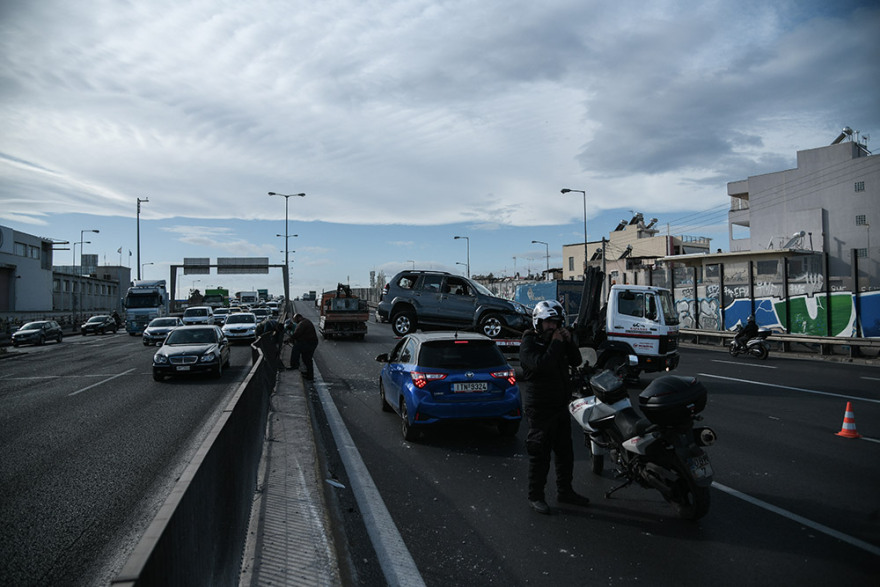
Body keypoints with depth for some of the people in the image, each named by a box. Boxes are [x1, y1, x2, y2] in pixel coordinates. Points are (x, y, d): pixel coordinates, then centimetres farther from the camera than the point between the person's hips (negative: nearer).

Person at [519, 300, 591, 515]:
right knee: (540, 455, -2)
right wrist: (556, 343, -21)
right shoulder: (529, 343, -11)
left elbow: (576, 361, 9)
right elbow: (542, 364, -29)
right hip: (540, 410, -8)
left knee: (565, 452, 16)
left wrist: (569, 341, -4)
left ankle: (564, 491, 30)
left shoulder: (558, 340, 14)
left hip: (561, 407, 8)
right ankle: (535, 496, 10)